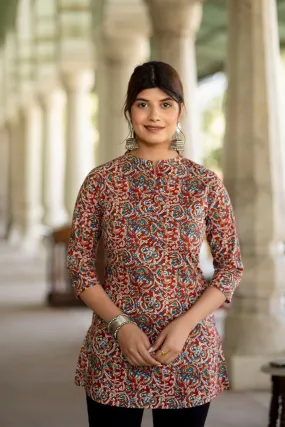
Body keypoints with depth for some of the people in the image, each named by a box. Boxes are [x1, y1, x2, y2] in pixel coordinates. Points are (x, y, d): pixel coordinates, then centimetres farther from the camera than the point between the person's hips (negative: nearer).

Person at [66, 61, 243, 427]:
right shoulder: (101, 181, 0)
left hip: (189, 348, 1)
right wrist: (121, 324, -11)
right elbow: (79, 263, 1)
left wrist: (185, 324, -11)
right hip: (114, 349, 0)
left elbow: (231, 266, 2)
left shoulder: (205, 183, 1)